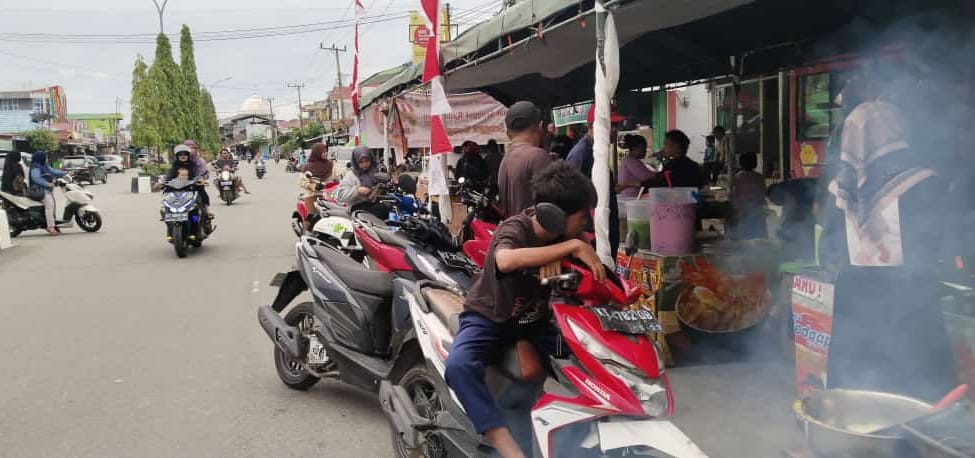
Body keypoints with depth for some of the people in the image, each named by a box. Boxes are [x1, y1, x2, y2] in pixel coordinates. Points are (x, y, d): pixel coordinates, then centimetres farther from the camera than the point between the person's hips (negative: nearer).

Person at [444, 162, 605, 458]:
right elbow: (506, 260, -49)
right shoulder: (514, 229, -27)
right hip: (489, 317, -6)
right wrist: (572, 246, -47)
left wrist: (555, 258, -26)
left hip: (536, 319, 6)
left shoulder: (562, 234, -7)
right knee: (459, 365, -35)